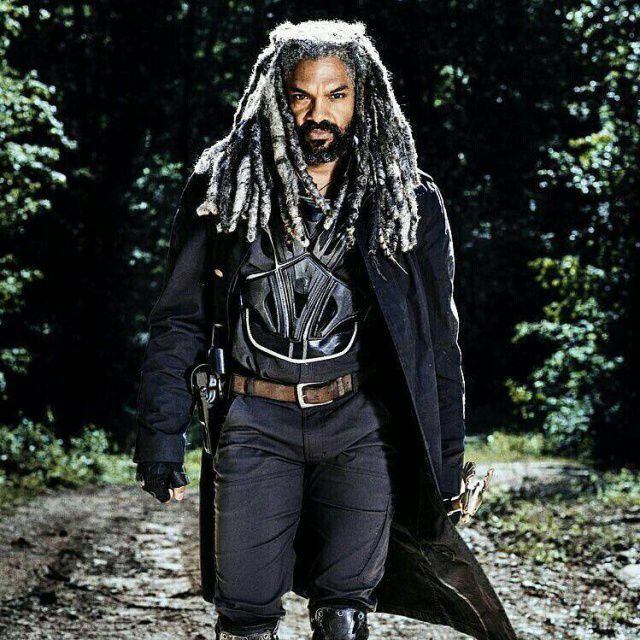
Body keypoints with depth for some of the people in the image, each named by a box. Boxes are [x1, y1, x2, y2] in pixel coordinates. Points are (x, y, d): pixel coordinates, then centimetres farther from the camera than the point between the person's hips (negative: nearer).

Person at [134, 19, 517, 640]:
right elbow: (180, 320, 4)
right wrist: (161, 439, -3)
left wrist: (446, 460, 4)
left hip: (360, 426, 0)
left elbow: (438, 339, 7)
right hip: (257, 424, 0)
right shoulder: (226, 186, 2)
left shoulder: (409, 200, 3)